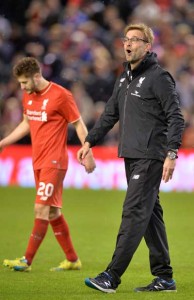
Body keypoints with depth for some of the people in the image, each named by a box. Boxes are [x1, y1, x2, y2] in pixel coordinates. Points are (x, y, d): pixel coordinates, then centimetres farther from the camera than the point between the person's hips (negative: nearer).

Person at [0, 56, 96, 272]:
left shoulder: (60, 95, -12)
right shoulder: (28, 96, 10)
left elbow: (79, 125, -7)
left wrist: (88, 155, -8)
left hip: (54, 162, -8)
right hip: (38, 161, 8)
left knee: (42, 208, -10)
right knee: (53, 212, 10)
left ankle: (27, 260, -10)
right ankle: (72, 259, 19)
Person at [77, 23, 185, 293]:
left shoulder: (158, 77, -9)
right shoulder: (124, 78, 16)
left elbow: (175, 118, -13)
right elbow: (110, 114, 23)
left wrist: (171, 154, -20)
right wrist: (89, 142, 15)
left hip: (151, 157, -9)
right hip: (131, 156, 9)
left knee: (134, 212, -12)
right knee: (149, 214, 10)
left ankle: (112, 276, -17)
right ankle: (164, 277, 15)